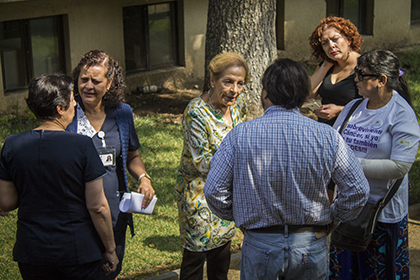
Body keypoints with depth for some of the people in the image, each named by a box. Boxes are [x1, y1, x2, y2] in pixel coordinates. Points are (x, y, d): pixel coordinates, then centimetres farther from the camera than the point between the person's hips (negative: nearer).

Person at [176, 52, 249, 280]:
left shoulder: (238, 105, -3)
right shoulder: (196, 112, -25)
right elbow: (201, 162, -24)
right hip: (199, 190, -7)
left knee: (223, 242, 20)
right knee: (196, 250, 3)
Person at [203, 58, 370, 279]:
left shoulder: (240, 135, -10)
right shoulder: (326, 136, -8)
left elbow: (214, 191, -8)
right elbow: (358, 190, -6)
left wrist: (238, 218, 10)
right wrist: (333, 218, 11)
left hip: (260, 245, -1)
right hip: (311, 244, 1)